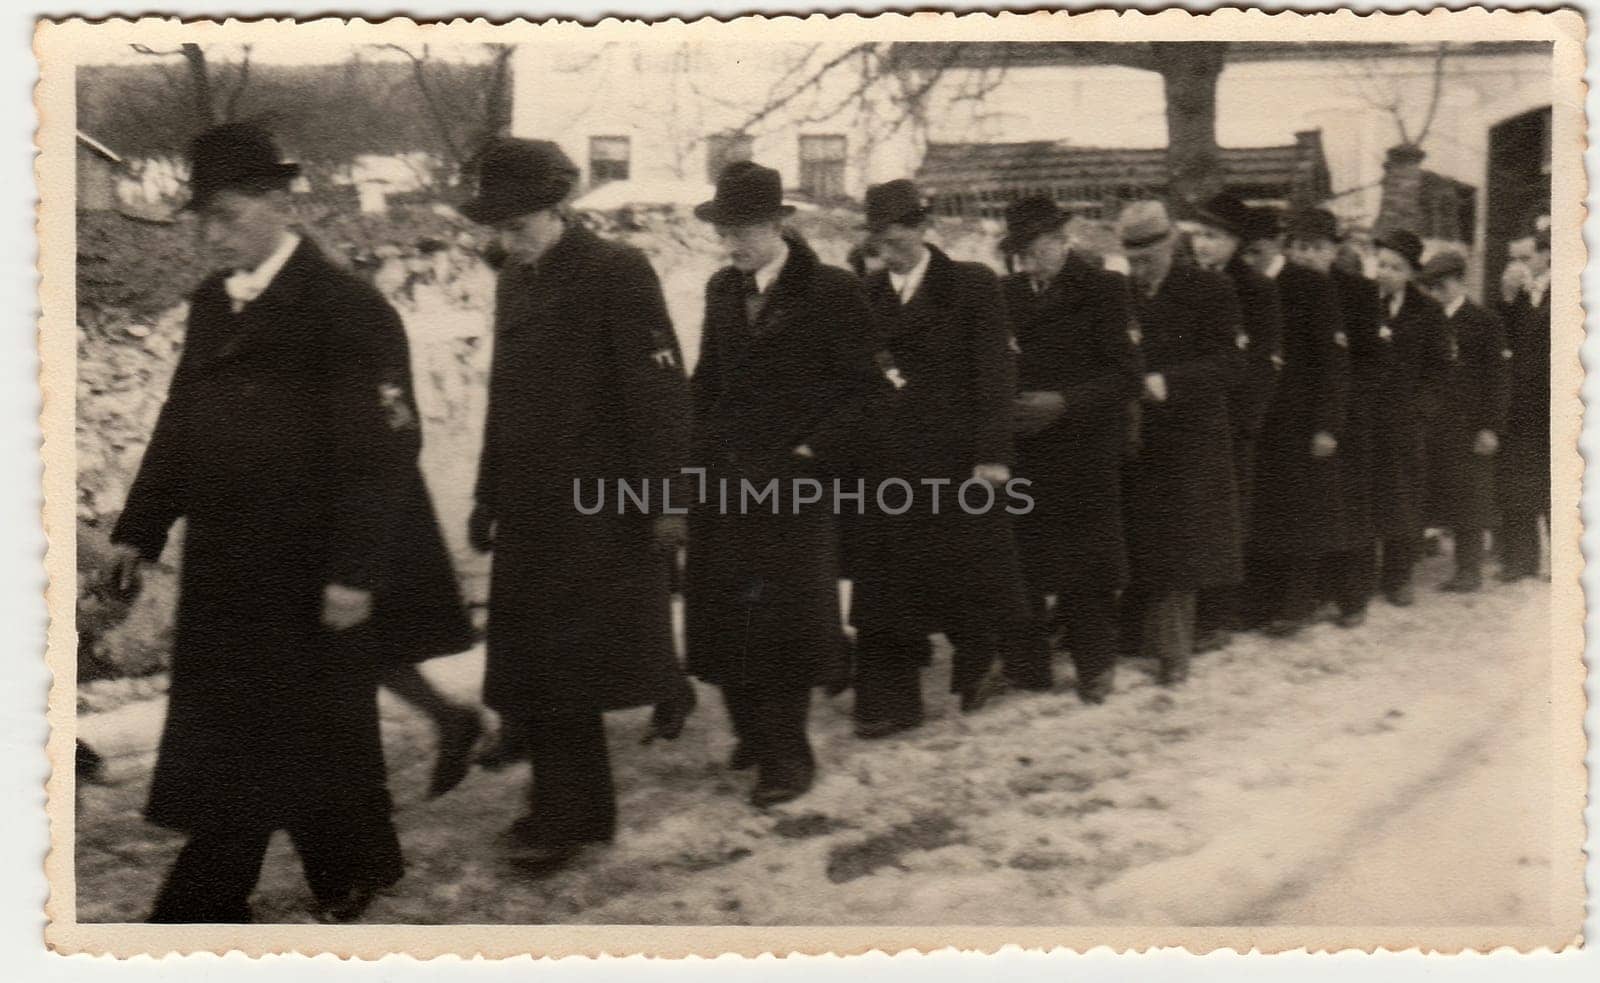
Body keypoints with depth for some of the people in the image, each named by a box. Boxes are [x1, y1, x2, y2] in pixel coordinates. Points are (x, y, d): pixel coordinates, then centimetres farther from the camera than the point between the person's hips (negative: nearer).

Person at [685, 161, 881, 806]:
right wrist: (696, 439, 5)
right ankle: (753, 730, 25)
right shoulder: (722, 290, 13)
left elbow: (862, 386, -5)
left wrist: (814, 450, -13)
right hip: (720, 476, 6)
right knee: (720, 616, 7)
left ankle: (786, 752, 13)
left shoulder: (833, 292, -5)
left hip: (793, 478, -5)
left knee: (784, 622, -2)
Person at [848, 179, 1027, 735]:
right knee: (888, 578, 3)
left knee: (963, 567, 6)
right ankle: (889, 701, 12)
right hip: (890, 456, 3)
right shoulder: (867, 295, 8)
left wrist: (992, 453, -12)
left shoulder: (972, 286, -3)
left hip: (955, 454, -3)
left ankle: (985, 659, 34)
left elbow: (994, 372, -7)